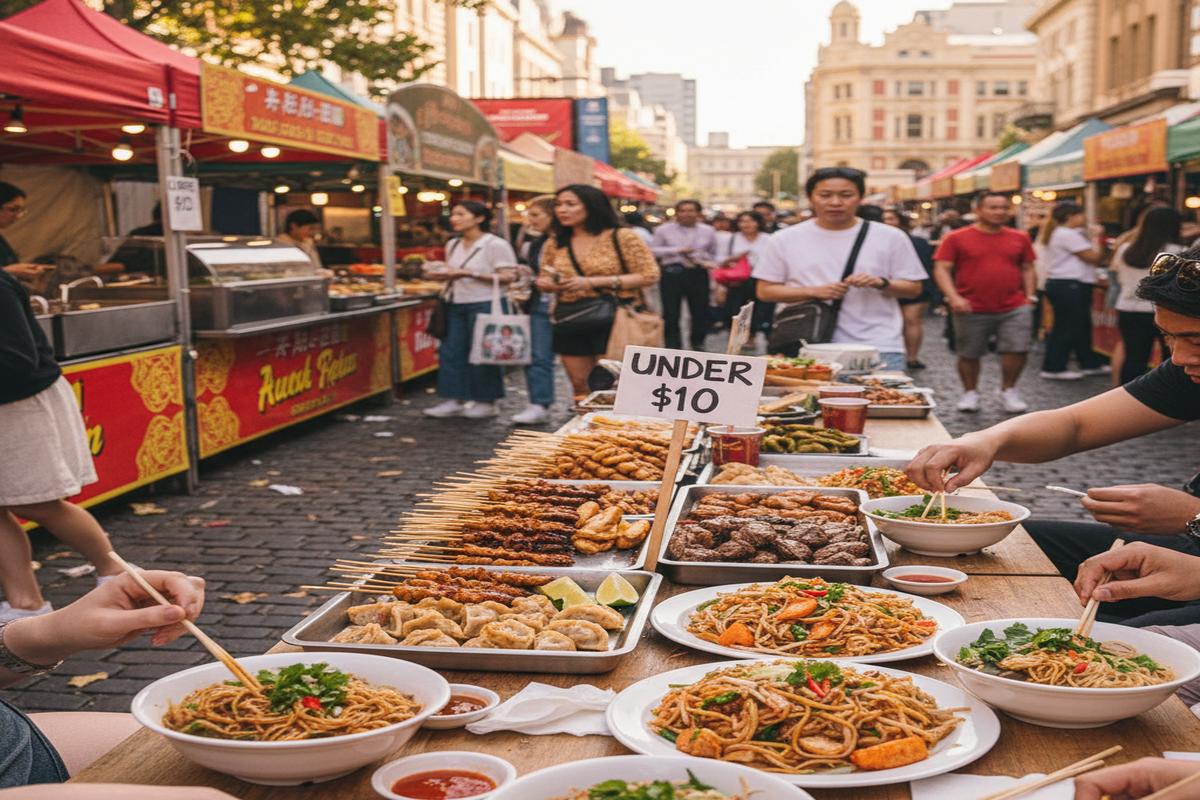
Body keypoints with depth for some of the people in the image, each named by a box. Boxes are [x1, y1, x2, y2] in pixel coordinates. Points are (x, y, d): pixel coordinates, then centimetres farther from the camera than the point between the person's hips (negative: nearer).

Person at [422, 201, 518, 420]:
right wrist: (440, 275, 2)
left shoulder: (495, 245, -8)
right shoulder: (453, 246, 14)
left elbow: (507, 277, -15)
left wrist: (469, 273, -20)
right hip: (455, 305, 7)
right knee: (451, 351, 4)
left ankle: (486, 402, 11)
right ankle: (454, 400, 11)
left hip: (483, 305, -7)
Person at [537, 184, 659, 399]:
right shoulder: (555, 244, 8)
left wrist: (593, 282, -17)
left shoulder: (621, 237, -6)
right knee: (581, 387, 10)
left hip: (611, 320, -5)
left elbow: (649, 275, -10)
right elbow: (544, 279, 21)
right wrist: (546, 284, -8)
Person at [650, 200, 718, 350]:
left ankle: (698, 343, 25)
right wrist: (677, 250, -9)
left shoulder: (708, 231, 11)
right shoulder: (664, 230, 3)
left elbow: (712, 254, 20)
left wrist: (708, 263, -3)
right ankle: (673, 346, 6)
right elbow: (653, 250, 1)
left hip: (698, 274, 2)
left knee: (700, 310, 6)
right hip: (672, 273, -2)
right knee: (670, 312, -3)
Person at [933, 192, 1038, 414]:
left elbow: (1028, 268, 17)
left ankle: (1008, 390, 16)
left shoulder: (1019, 238, 9)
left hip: (1014, 308, 2)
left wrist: (1030, 296, 7)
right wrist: (953, 297, -15)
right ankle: (970, 392, 26)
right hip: (971, 310, -2)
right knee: (969, 354, 7)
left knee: (1017, 350, -5)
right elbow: (941, 269, -4)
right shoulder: (956, 238, -2)